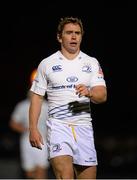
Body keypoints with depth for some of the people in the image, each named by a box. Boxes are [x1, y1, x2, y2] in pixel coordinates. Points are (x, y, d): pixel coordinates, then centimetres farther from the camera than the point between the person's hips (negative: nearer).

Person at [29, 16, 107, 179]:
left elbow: (102, 95, 1)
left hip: (84, 127, 3)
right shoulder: (46, 64, 7)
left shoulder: (92, 63, 10)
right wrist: (33, 128, -2)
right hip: (58, 126, -3)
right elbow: (37, 97, 8)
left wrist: (89, 92, -22)